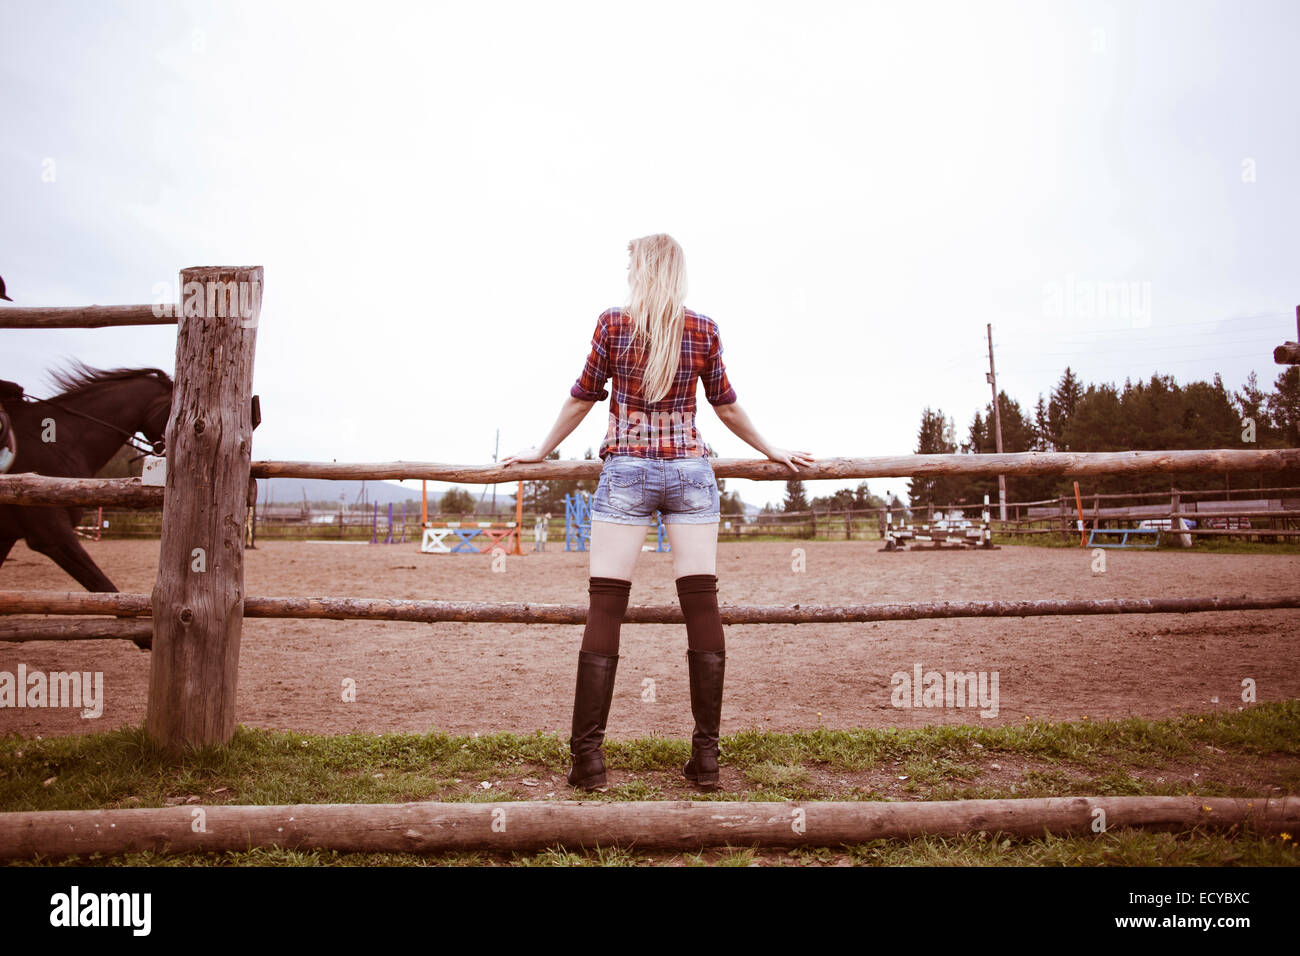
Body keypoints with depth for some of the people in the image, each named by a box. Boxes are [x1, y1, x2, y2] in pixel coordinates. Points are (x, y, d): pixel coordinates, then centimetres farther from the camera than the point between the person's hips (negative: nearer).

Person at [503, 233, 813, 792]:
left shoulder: (612, 324, 0)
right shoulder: (703, 330, 5)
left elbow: (582, 398, 7)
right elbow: (727, 408, 12)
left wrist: (541, 452, 21)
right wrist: (771, 452, 27)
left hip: (625, 471, -2)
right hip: (689, 470, 2)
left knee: (604, 608, 0)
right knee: (702, 606, 3)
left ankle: (588, 759, 1)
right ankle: (706, 758, 6)